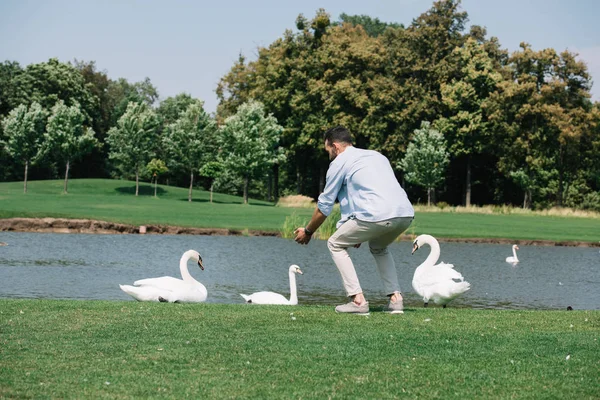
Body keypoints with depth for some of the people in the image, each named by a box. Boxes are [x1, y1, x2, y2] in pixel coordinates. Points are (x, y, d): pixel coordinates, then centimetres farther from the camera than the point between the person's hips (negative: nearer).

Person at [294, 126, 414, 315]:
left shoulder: (339, 162, 11)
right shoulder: (377, 156, 30)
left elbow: (324, 206, 15)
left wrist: (308, 231, 31)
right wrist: (362, 232, 45)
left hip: (377, 216, -7)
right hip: (406, 214, 7)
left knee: (335, 244, 15)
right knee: (378, 247, 35)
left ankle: (358, 300, 3)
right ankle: (395, 298, 19)